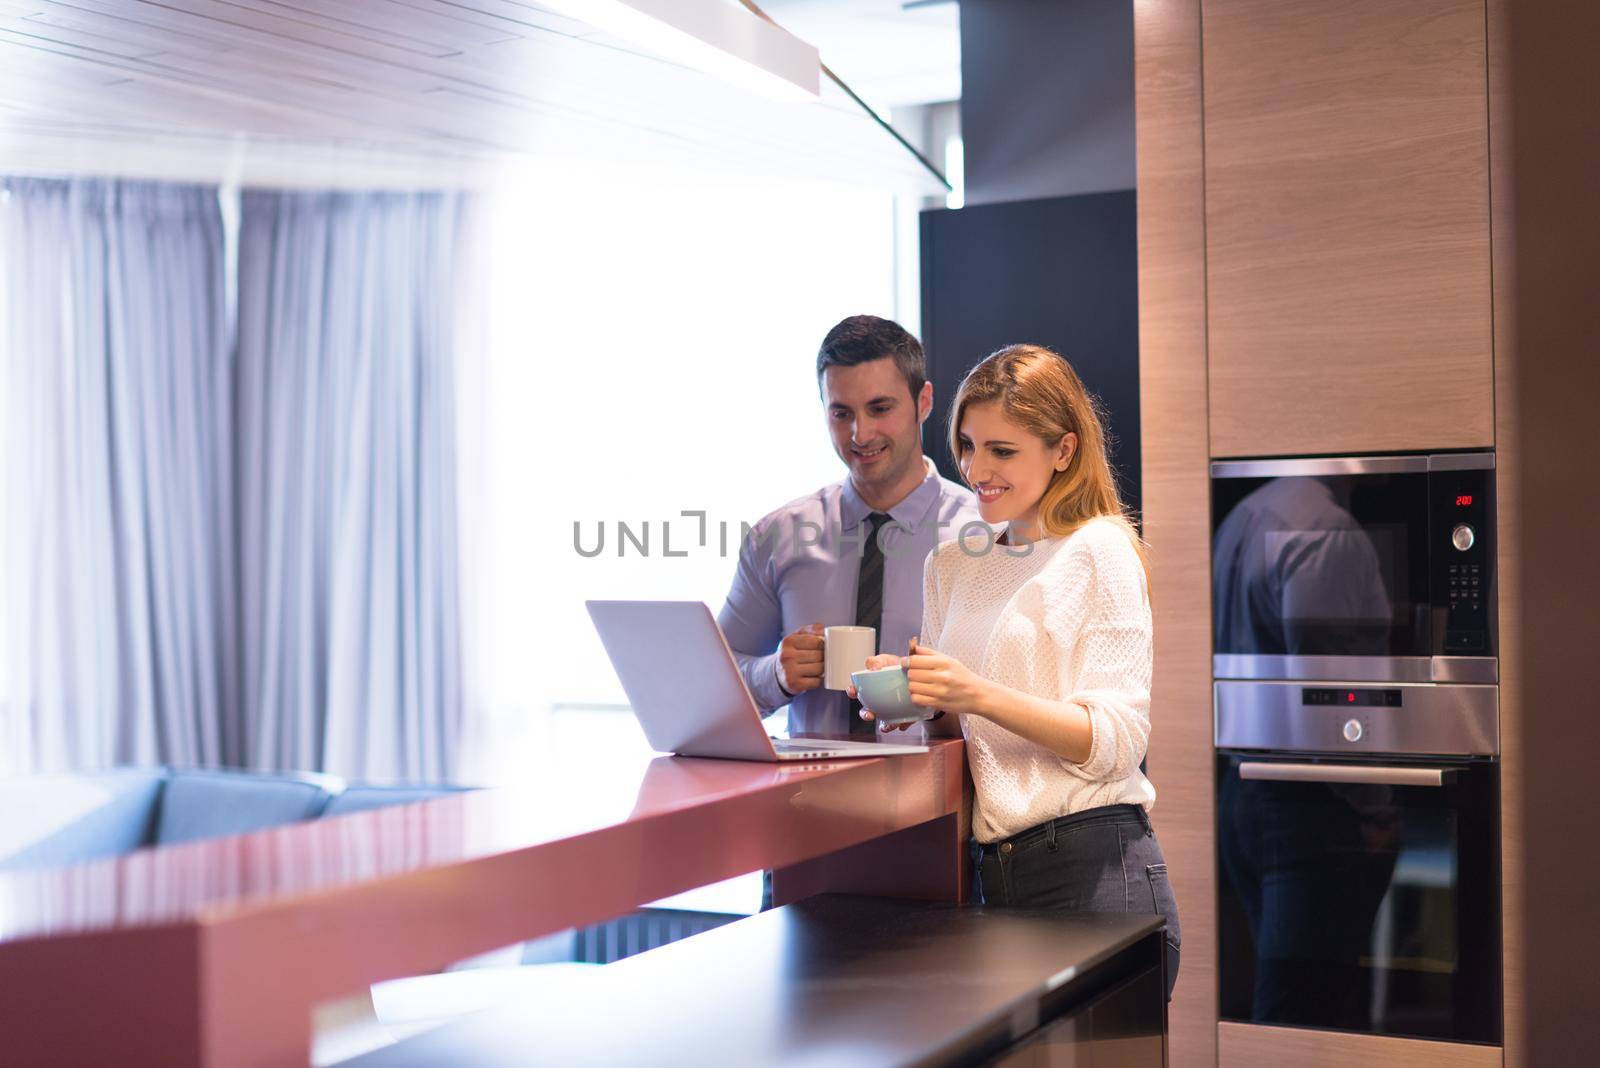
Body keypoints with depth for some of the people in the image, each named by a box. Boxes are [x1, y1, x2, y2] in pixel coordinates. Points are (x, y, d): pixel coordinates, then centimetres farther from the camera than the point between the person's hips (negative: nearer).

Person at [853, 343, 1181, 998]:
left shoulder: (1100, 552, -5)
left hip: (1093, 869, -5)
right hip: (994, 877, 6)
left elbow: (1116, 741, -13)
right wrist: (910, 696, -5)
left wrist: (980, 696, -24)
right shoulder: (949, 564, 15)